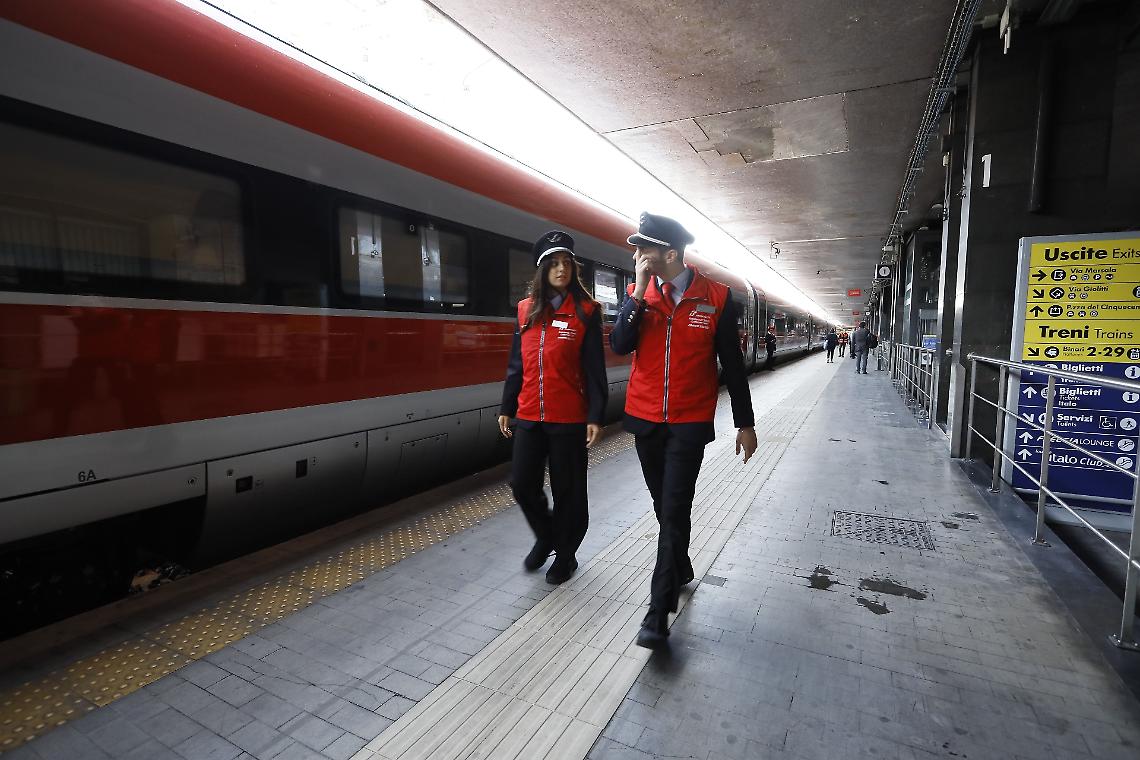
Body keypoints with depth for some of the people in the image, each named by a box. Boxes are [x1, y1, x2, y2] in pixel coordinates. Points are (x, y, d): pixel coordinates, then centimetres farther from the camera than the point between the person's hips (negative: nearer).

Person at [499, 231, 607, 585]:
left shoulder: (585, 311, -4)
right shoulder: (526, 310, 7)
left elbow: (595, 368, -6)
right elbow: (516, 364, 11)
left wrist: (595, 417, -10)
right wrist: (506, 408, 12)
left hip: (569, 419, -4)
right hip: (529, 416, 4)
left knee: (568, 491, 8)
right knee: (522, 485, 9)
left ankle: (565, 554, 29)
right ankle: (546, 536, 37)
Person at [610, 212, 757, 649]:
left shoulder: (716, 298, -7)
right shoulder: (636, 293, 0)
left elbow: (732, 364, -1)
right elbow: (620, 346, -12)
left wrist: (745, 423, 3)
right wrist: (640, 293, -20)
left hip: (689, 423, -3)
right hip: (645, 419, 4)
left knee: (675, 511, -5)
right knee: (664, 506, 17)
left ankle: (659, 612, 5)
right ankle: (681, 569, 42)